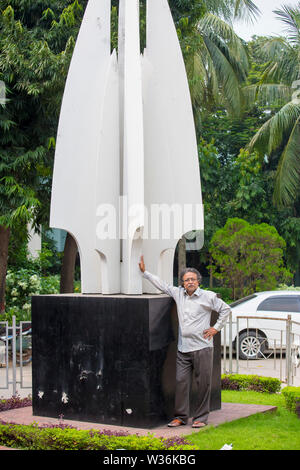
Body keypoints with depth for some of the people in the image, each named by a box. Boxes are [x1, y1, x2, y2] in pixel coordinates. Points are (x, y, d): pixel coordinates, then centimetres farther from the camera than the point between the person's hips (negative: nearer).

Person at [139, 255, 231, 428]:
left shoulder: (208, 296, 1)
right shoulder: (178, 293, 12)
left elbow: (226, 309, 9)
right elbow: (162, 284, 23)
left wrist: (216, 328, 3)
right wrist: (145, 271, 26)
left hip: (202, 347, -4)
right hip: (183, 349, 4)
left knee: (203, 383, -1)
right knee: (181, 382, 3)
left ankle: (201, 418, 9)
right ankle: (181, 416, 13)